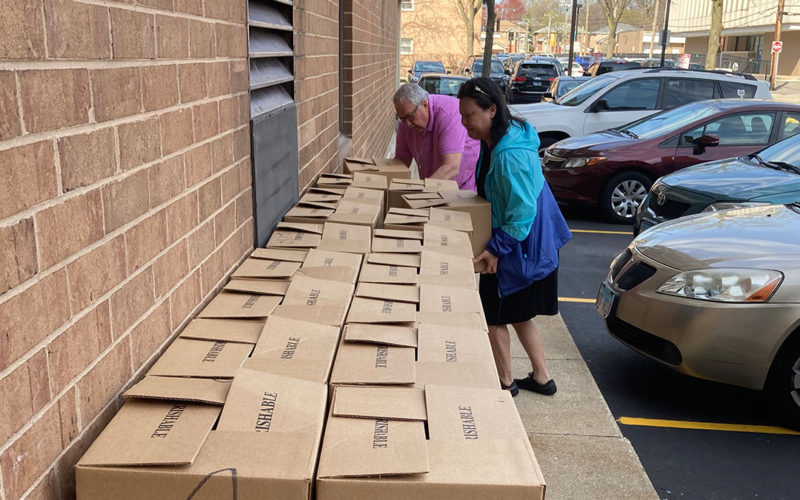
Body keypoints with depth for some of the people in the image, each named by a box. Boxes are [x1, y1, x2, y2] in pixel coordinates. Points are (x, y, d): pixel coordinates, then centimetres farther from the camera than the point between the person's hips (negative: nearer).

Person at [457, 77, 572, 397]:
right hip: (514, 245, 10)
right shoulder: (494, 143, 4)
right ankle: (541, 378, 33)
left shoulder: (510, 155, -28)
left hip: (519, 247, -10)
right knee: (518, 316, 20)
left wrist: (497, 249, -23)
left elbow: (522, 212, -27)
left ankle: (505, 383, 24)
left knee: (495, 317, 6)